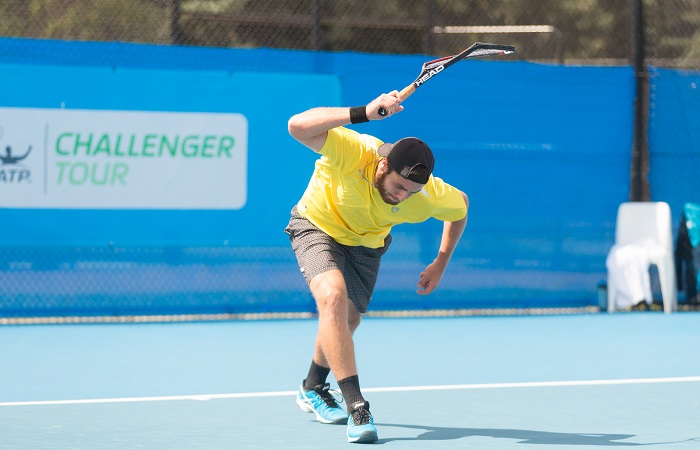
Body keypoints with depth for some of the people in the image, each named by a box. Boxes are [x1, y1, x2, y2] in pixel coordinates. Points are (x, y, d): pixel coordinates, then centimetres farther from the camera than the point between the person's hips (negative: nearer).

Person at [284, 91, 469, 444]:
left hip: (366, 244, 4)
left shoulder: (429, 195, -28)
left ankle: (312, 390, 44)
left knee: (347, 322, 14)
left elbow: (460, 207, -4)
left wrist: (441, 263, -4)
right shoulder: (354, 152, -39)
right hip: (318, 226, -4)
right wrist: (364, 113, -58)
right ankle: (355, 405, -29)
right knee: (333, 296, -28)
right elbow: (298, 126, -53)